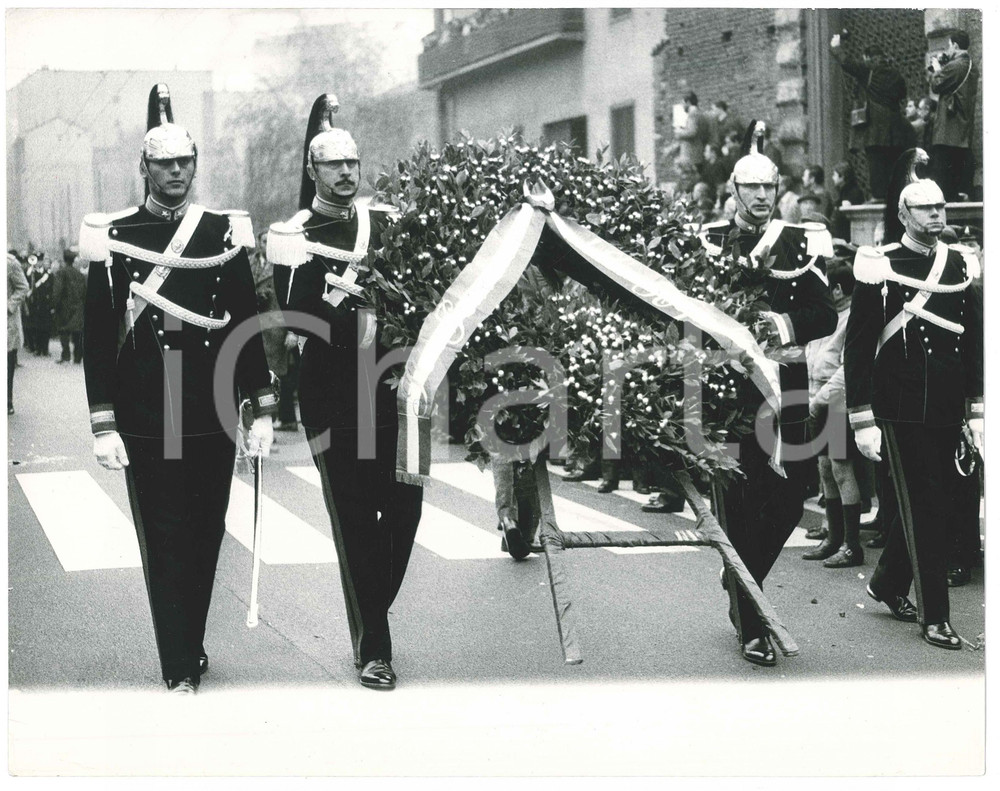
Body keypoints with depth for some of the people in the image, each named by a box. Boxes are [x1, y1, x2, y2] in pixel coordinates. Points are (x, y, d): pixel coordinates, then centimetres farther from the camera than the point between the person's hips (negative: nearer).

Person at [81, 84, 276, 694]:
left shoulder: (225, 235, 6)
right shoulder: (113, 238, 0)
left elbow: (249, 326, 8)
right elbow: (98, 338, -1)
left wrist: (262, 410, 4)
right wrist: (104, 424, -6)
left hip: (213, 419, 2)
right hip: (147, 426, -2)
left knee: (206, 539, 10)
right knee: (165, 544, 0)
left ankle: (193, 647, 27)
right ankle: (181, 672, 6)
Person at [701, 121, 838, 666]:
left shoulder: (802, 243, 6)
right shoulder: (707, 243, 5)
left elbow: (826, 316, -2)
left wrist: (786, 325, -19)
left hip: (785, 394, 2)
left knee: (786, 506, 5)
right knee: (737, 513, -2)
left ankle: (741, 585, 33)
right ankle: (751, 629, 7)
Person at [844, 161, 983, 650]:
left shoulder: (962, 266, 9)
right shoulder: (880, 268, -6)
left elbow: (975, 344, 13)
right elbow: (857, 348, -7)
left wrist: (978, 410, 8)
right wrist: (863, 421, -11)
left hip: (947, 411, 5)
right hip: (902, 410, -5)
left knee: (935, 503, 12)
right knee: (923, 508, -3)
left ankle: (887, 584, 33)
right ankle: (933, 616, 5)